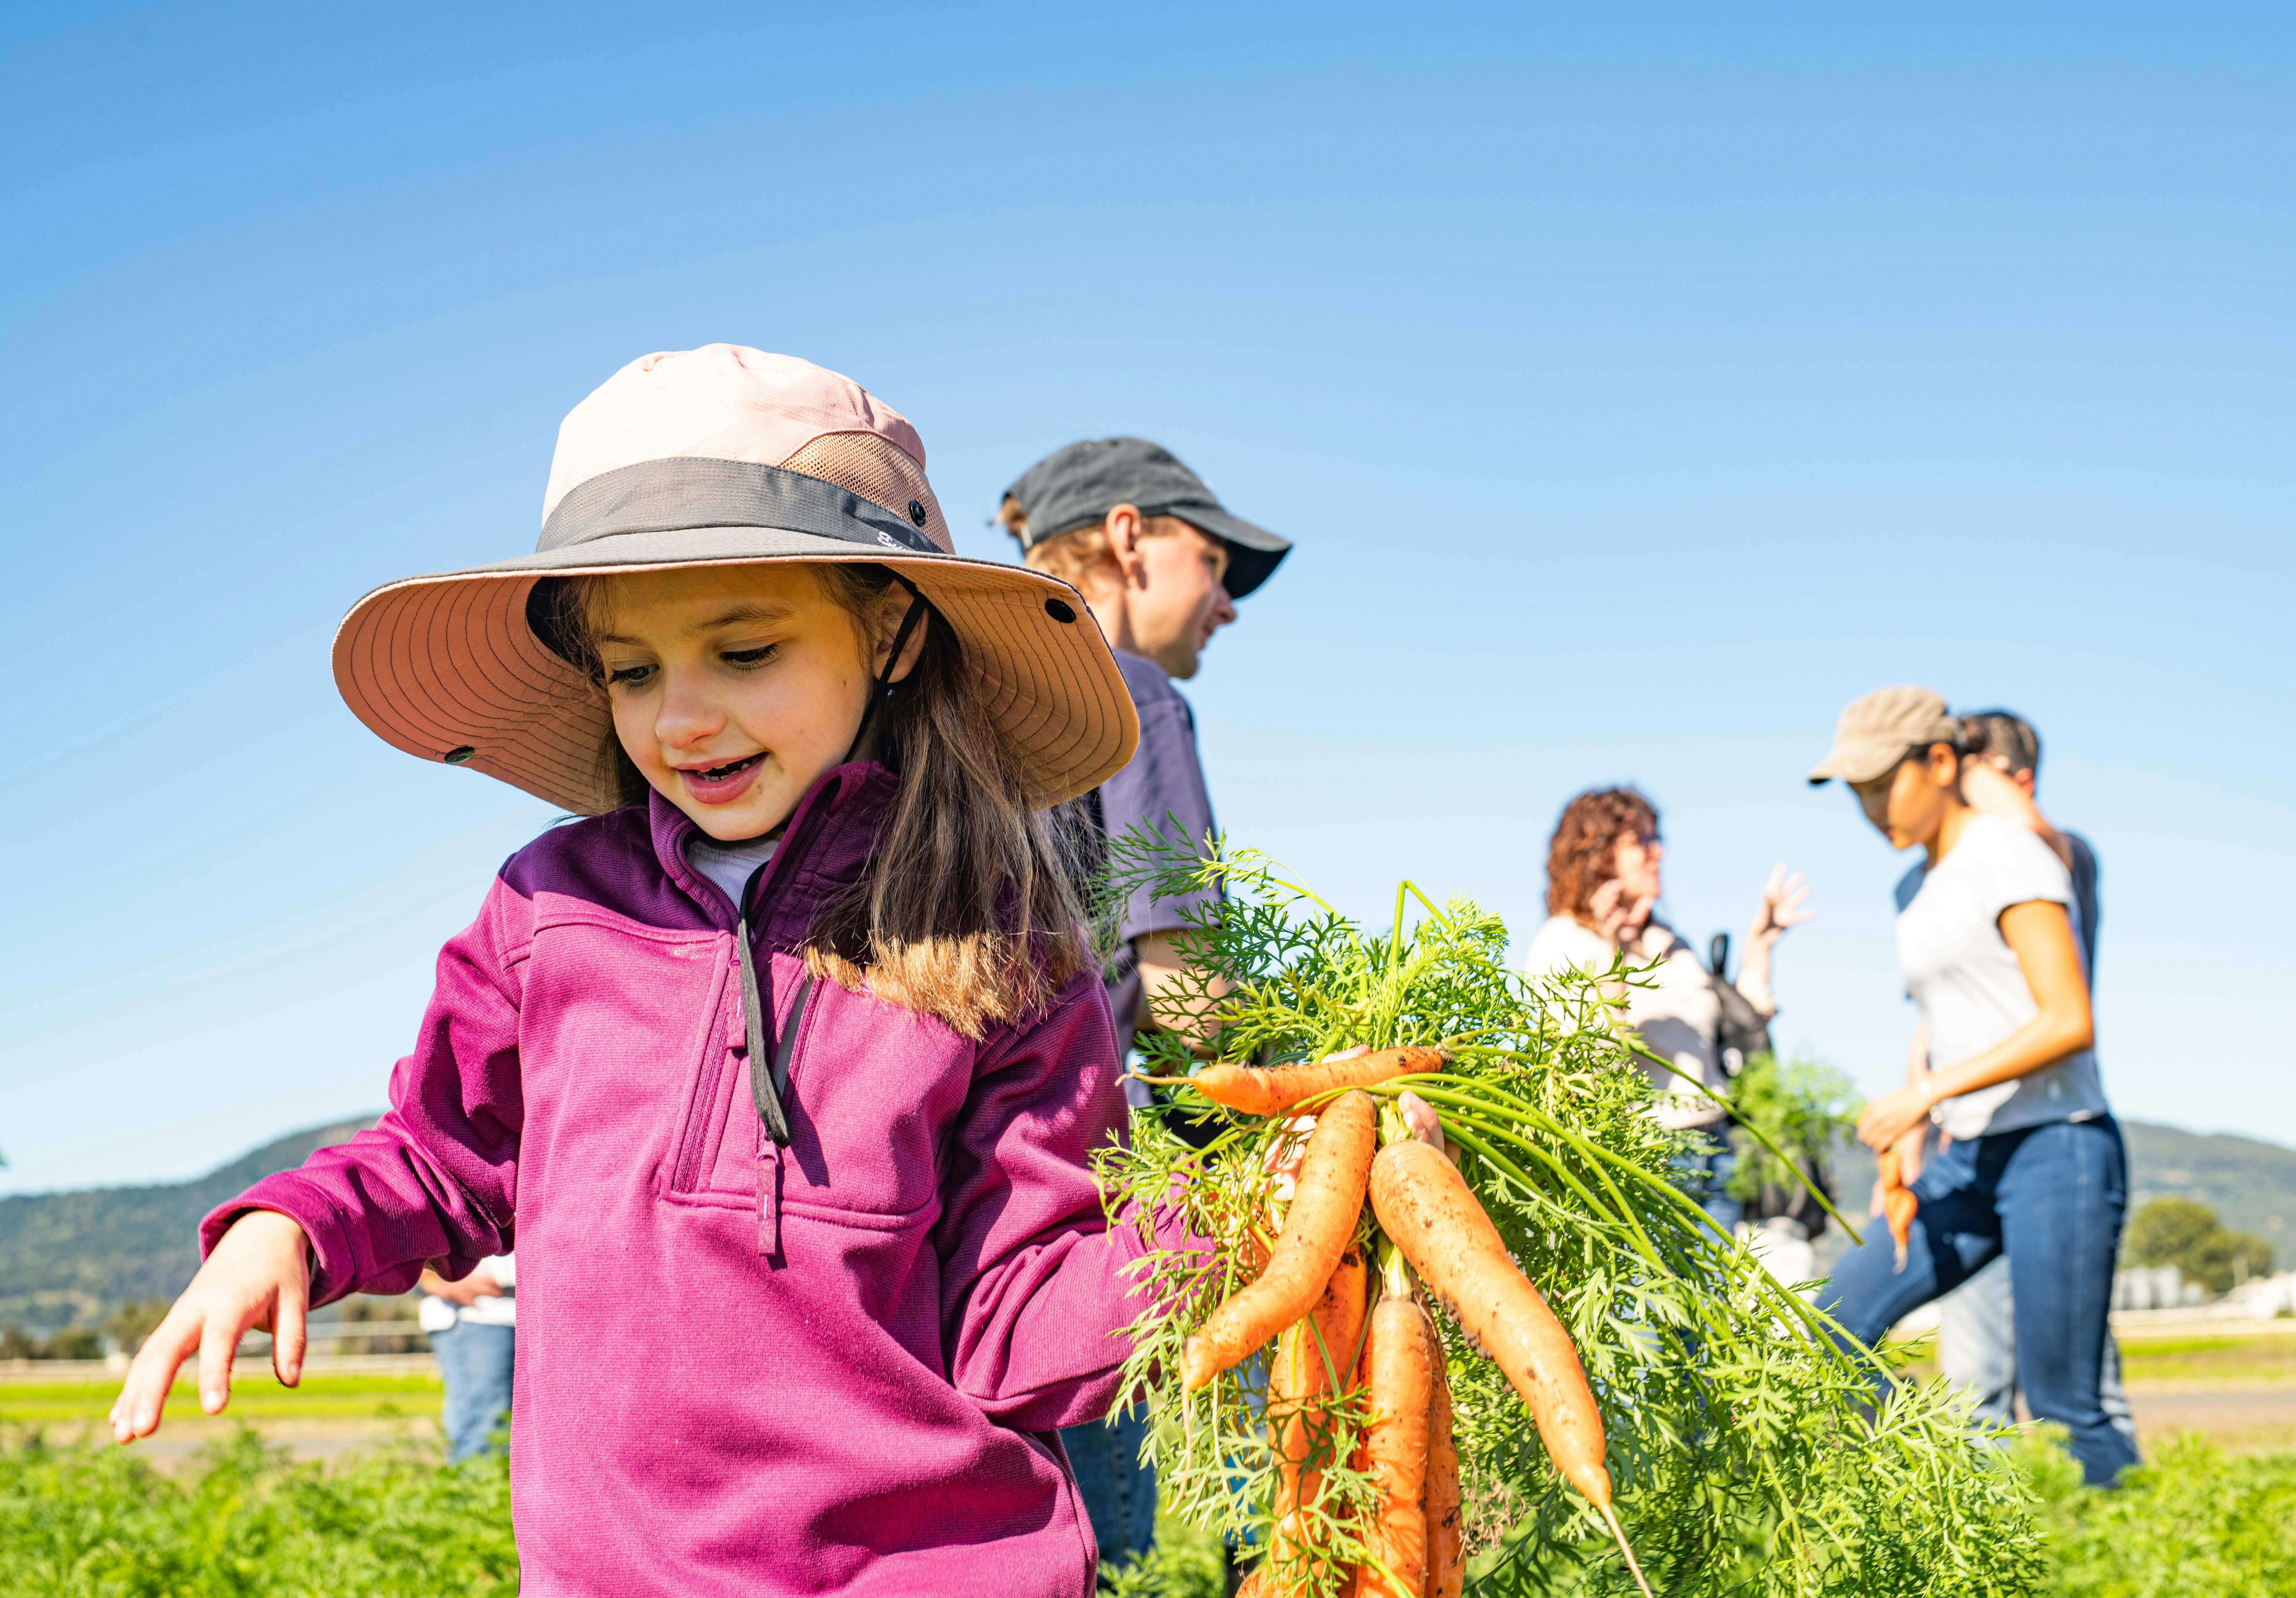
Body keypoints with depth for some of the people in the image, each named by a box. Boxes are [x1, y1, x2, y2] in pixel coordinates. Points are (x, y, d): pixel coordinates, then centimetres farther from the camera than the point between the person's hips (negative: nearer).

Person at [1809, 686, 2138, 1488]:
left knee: (2061, 1402, -7)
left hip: (2055, 1150, -8)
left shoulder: (2010, 857, -9)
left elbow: (2069, 1023, -16)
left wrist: (1930, 1091, -19)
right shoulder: (1917, 891, 16)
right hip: (1965, 1162, 8)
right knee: (1835, 1330, 1)